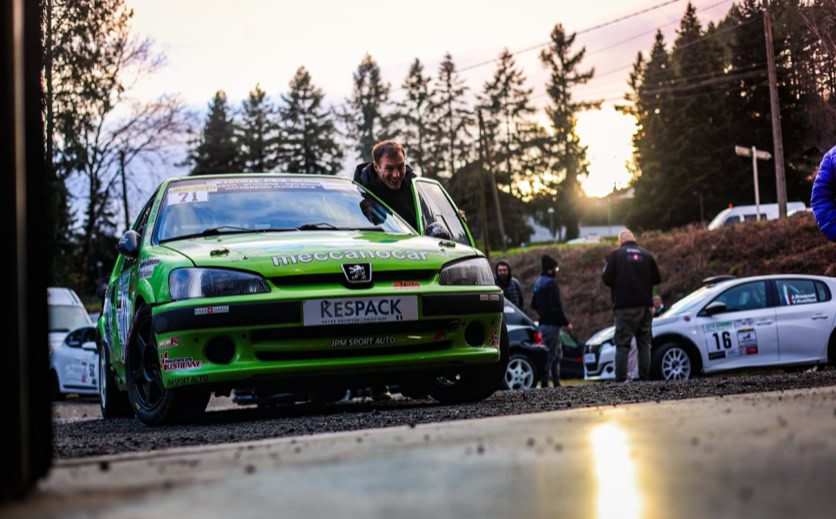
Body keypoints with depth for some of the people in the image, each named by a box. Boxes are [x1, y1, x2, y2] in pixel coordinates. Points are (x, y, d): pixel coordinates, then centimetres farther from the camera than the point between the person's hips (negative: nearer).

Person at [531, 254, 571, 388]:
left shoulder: (538, 283, 15)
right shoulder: (551, 284, -16)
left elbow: (534, 304, 22)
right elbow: (556, 307, -21)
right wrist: (566, 322, -16)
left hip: (543, 322, 10)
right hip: (551, 324, -10)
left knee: (557, 353, 16)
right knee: (550, 354, -7)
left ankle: (556, 383, 17)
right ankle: (544, 382, -8)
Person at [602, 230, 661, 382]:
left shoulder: (615, 255, -2)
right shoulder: (647, 255, 9)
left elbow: (607, 279, -9)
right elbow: (657, 279, 11)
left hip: (625, 306, -4)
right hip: (645, 306, 4)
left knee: (622, 343, -5)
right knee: (644, 342, 8)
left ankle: (620, 377, -13)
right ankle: (644, 376, 3)